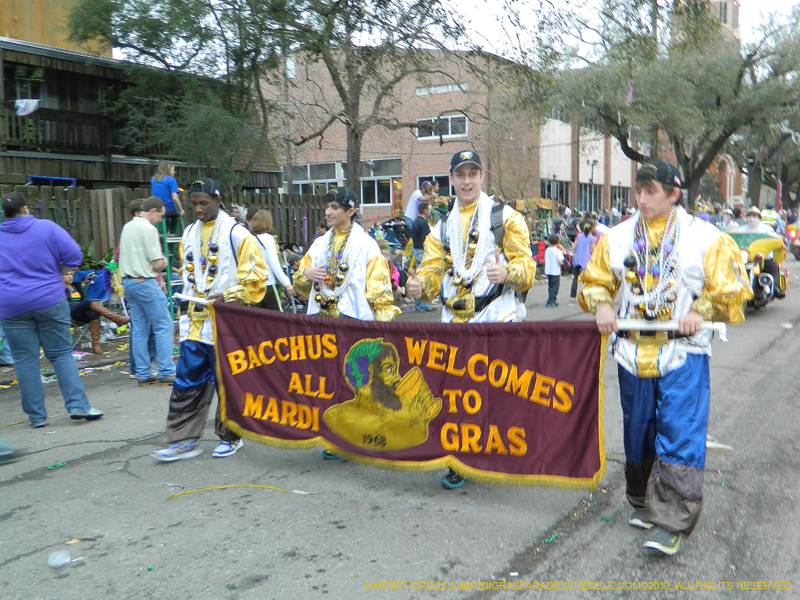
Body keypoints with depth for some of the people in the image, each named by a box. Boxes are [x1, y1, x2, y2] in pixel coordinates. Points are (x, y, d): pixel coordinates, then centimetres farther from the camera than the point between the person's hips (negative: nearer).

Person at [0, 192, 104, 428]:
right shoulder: (47, 228, -3)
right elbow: (74, 255, -5)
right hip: (49, 301, -1)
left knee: (25, 361, 5)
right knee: (62, 354, 5)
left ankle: (36, 415, 9)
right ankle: (78, 405, -1)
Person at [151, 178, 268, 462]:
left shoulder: (236, 233, -8)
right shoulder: (189, 233, 12)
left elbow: (256, 275, -9)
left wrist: (228, 295, -18)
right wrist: (190, 296, 9)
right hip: (195, 320, 6)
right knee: (186, 382, 6)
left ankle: (230, 437, 21)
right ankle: (184, 440, 14)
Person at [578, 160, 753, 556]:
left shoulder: (705, 238, -2)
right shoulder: (618, 237, 7)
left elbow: (730, 288, 2)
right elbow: (594, 280, 14)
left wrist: (701, 311, -13)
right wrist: (601, 304, -5)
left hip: (683, 353, -3)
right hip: (633, 351, 4)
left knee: (679, 434, -8)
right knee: (638, 431, 13)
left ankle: (670, 520, -2)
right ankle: (643, 502, 32)